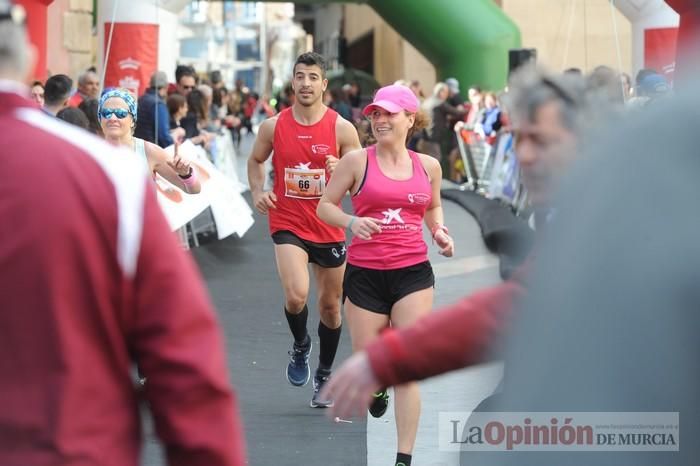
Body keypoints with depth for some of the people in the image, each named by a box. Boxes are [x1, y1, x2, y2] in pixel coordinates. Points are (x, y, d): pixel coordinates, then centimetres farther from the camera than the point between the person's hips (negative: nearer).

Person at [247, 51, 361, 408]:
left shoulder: (342, 129, -6)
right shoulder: (273, 126, -3)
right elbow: (255, 160, 16)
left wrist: (341, 172, -22)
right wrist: (257, 191, -2)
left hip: (329, 227, 1)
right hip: (288, 223, -1)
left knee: (330, 305, 12)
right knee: (296, 295, -23)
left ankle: (324, 377, 31)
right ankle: (300, 346, 10)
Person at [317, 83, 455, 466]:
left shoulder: (428, 166, 7)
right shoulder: (357, 161, -2)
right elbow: (324, 206, 2)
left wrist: (439, 232, 4)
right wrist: (352, 222, -16)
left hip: (413, 272, 1)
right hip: (365, 273, -1)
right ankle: (379, 385, 44)